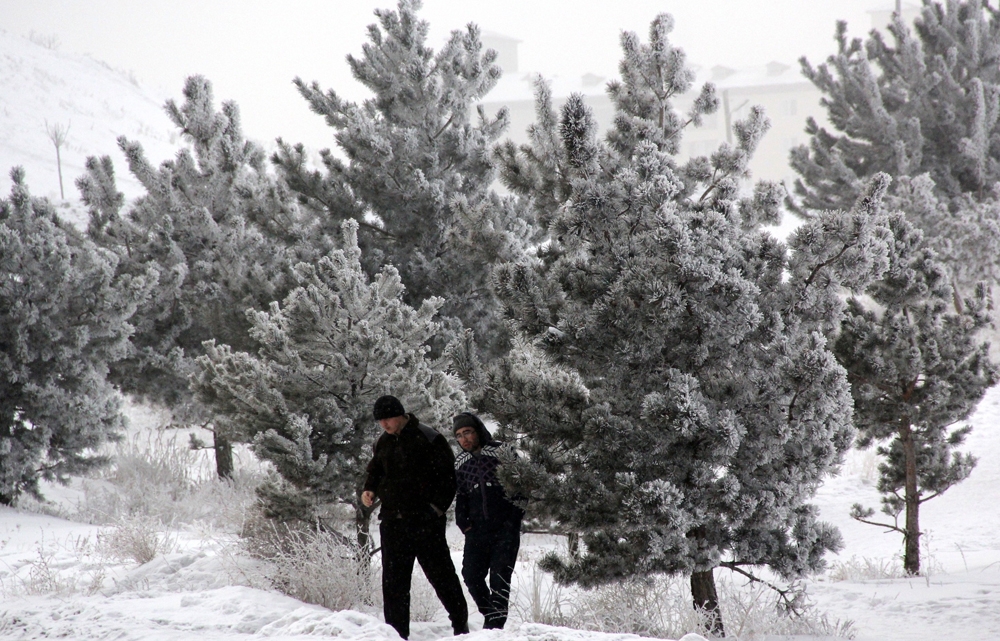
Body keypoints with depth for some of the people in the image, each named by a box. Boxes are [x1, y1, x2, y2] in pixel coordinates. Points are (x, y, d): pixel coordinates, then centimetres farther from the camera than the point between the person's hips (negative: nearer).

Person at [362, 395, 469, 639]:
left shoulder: (428, 438, -7)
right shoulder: (383, 443, 12)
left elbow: (446, 477, -7)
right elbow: (375, 471, 25)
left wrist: (437, 507, -15)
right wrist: (370, 490, 4)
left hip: (424, 519, -6)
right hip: (392, 521, 6)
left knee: (441, 573, 0)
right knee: (393, 580, 4)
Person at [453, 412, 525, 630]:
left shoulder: (502, 453, -3)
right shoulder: (460, 463, 11)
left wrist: (513, 519, -6)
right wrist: (463, 522, 5)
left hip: (505, 528, -5)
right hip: (477, 529, 5)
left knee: (500, 577, -10)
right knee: (471, 575, -2)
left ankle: (495, 623, -8)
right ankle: (490, 614, 15)